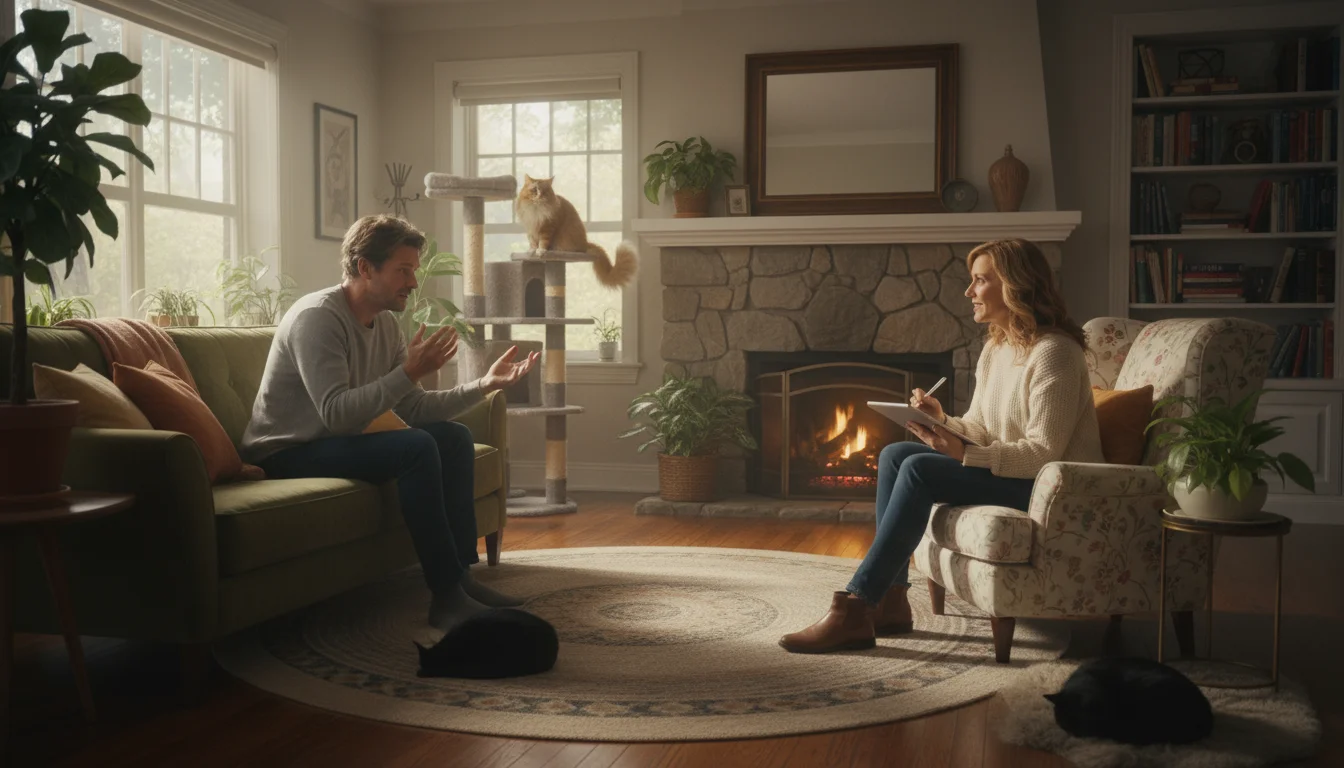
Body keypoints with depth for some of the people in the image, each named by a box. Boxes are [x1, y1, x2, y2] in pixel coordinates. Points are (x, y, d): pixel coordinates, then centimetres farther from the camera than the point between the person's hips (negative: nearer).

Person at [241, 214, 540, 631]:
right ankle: (446, 598, -23)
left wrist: (483, 385, -6)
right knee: (416, 447, -27)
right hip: (286, 454, -9)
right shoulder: (317, 317, -21)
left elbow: (414, 409, 4)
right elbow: (336, 414, -31)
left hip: (336, 440, 9)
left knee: (453, 437, -2)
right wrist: (409, 371, -33)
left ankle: (460, 576, -4)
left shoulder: (384, 323, 5)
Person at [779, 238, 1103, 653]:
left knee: (919, 471, -25)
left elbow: (1043, 452, -23)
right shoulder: (996, 348, 11)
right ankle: (890, 601, -6)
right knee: (894, 455, -4)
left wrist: (963, 453, -31)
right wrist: (943, 422, -9)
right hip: (1008, 471, 9)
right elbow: (979, 429, 13)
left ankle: (853, 611, -24)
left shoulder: (1053, 352, -18)